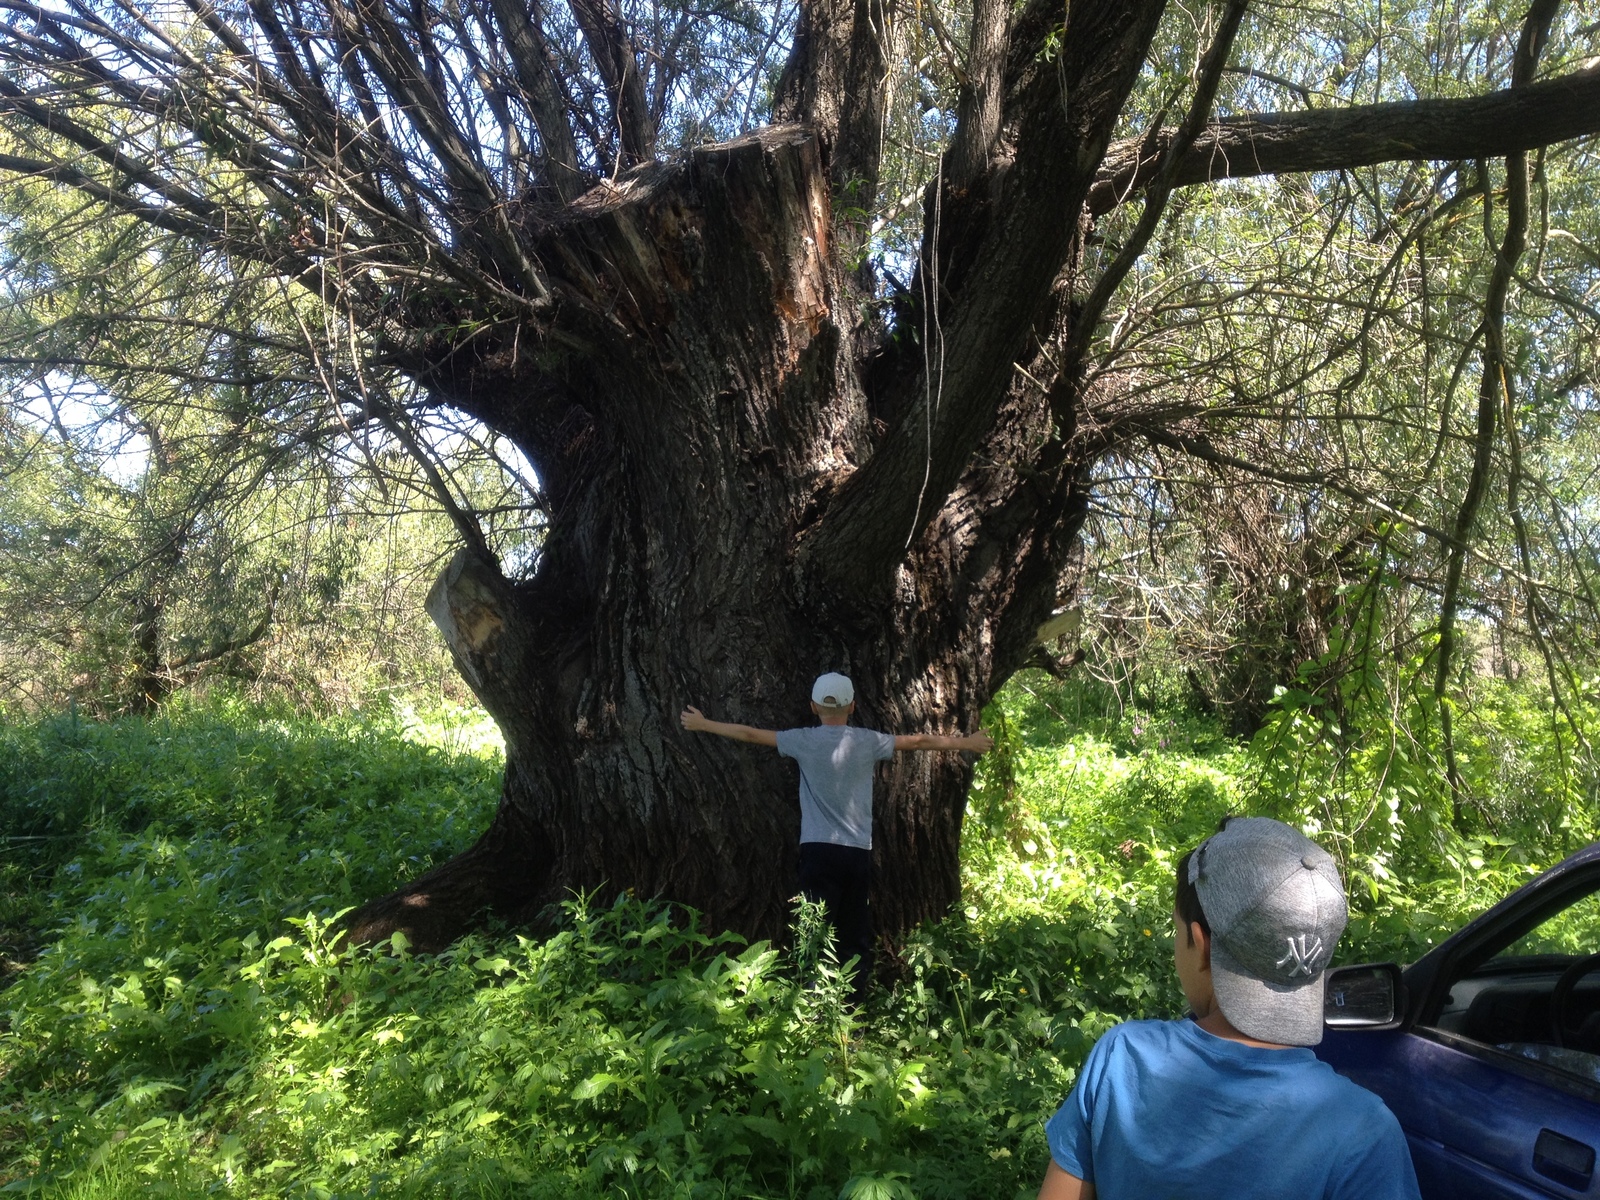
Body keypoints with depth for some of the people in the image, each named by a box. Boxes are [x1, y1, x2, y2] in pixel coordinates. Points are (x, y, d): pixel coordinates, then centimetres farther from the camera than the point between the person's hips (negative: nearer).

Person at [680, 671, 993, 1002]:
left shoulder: (804, 741, 1)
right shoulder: (868, 742, 3)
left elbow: (749, 734, 10)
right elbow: (919, 741, 14)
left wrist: (703, 724, 23)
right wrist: (968, 742, 27)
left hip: (818, 850, -1)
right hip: (859, 852, 2)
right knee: (856, 937, 8)